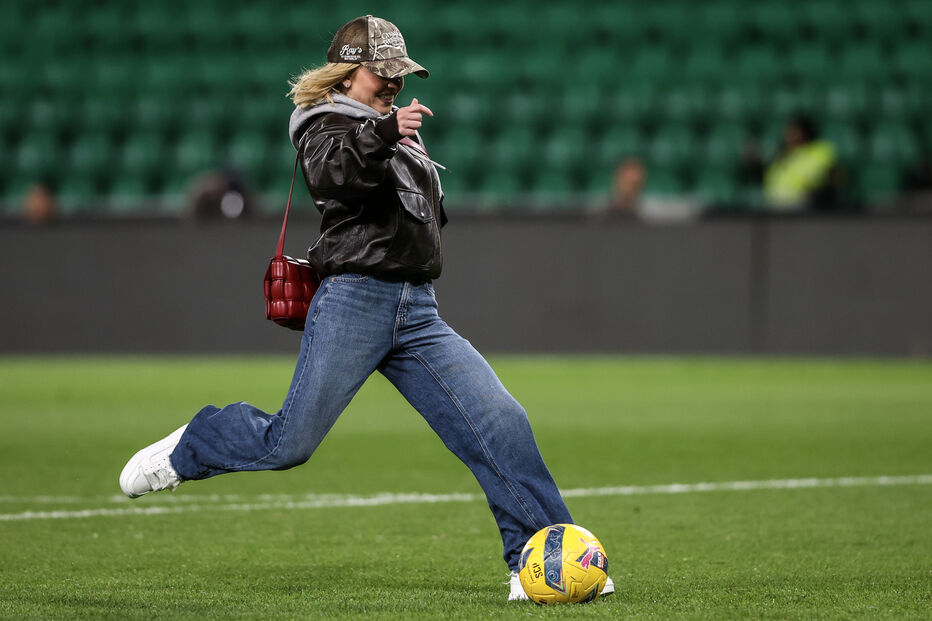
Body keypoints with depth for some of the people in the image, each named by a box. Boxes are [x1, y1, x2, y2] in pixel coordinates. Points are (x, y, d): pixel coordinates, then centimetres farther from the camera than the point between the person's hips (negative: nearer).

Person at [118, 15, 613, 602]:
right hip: (353, 304, -7)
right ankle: (186, 450, 22)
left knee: (500, 421, -9)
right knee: (290, 444, -6)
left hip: (417, 312, 7)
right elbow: (328, 172, -27)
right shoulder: (325, 124, 0)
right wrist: (383, 134, -41)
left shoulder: (403, 135, 24)